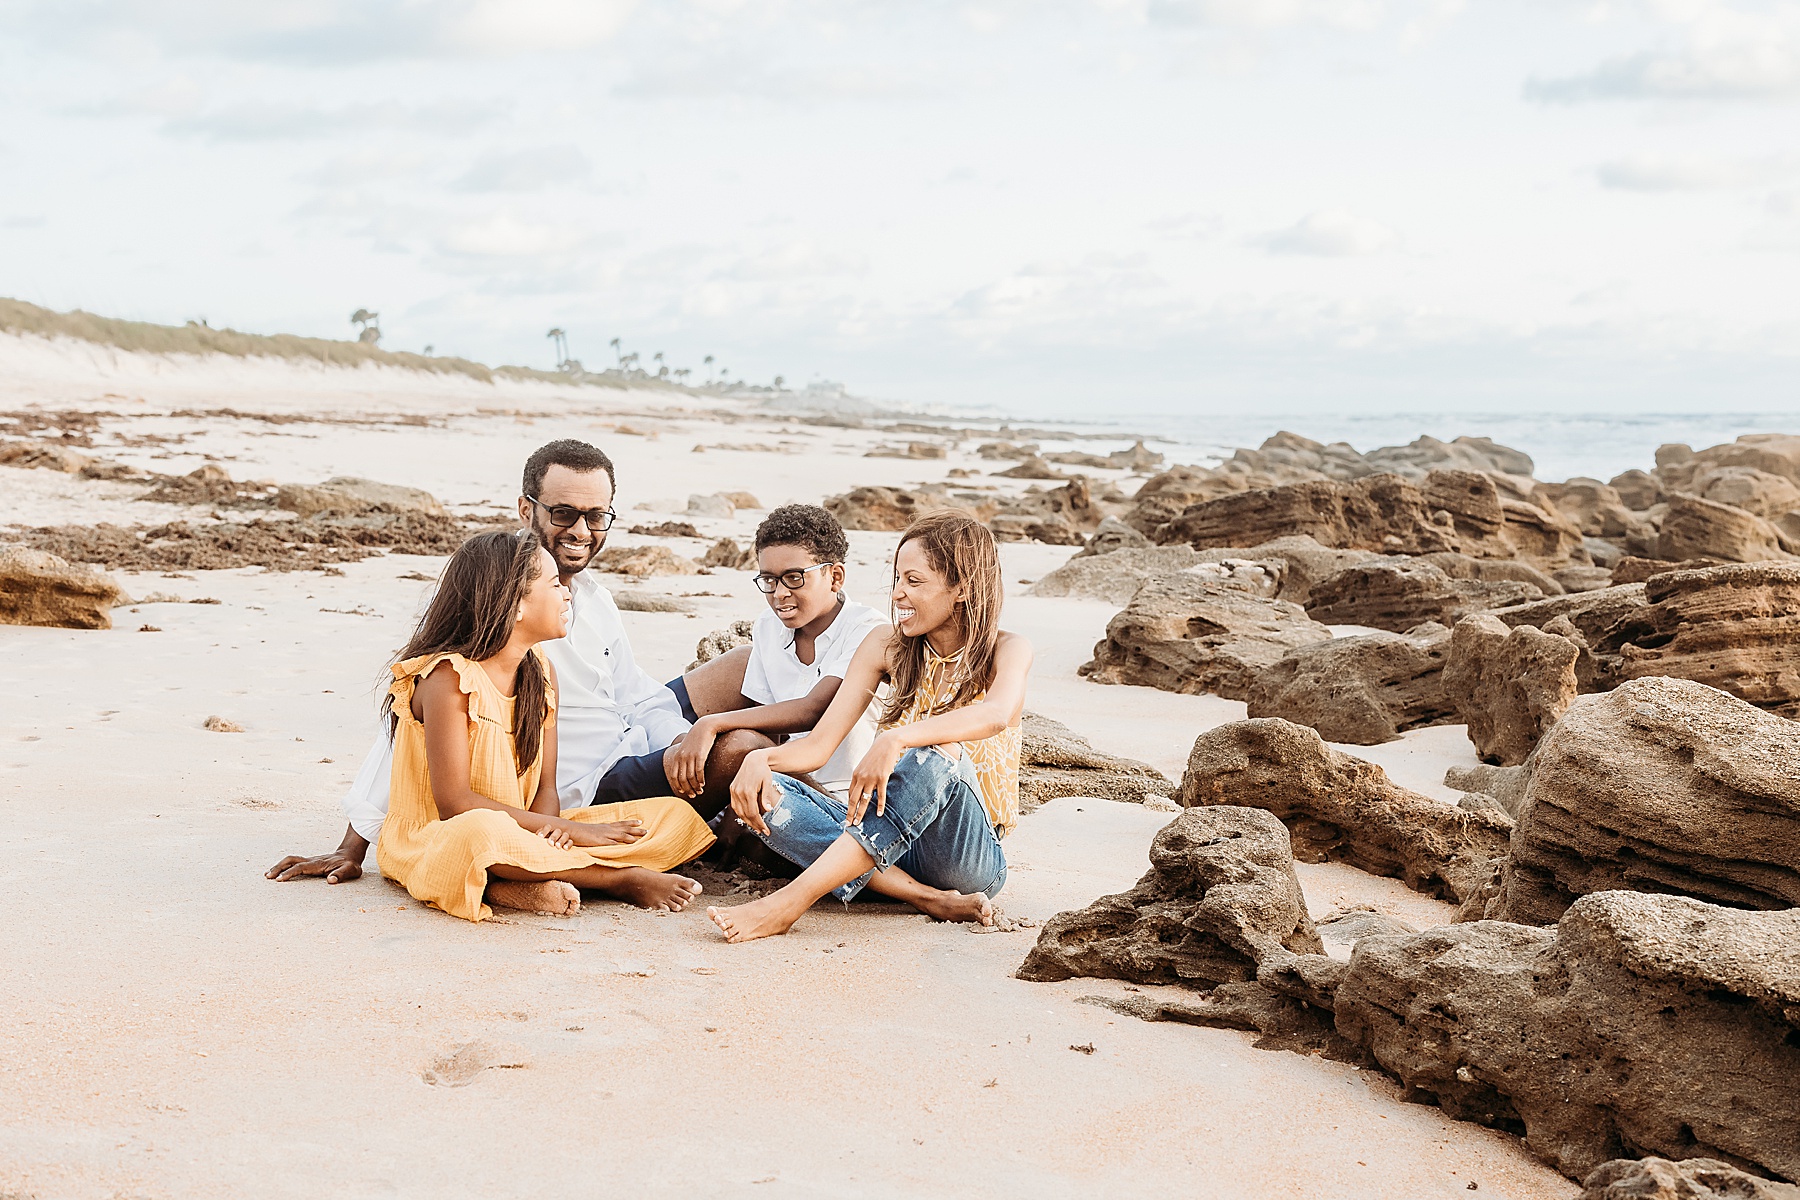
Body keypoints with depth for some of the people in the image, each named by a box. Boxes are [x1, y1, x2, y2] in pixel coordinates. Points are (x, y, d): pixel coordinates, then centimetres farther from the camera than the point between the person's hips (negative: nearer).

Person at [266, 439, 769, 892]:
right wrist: (352, 850, -23)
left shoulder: (594, 595, 8)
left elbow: (639, 697, 10)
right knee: (737, 748, -28)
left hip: (636, 740, 9)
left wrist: (685, 739, -15)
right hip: (597, 787, -9)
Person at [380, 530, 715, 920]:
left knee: (678, 816, -3)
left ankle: (528, 885, -24)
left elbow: (545, 789, 3)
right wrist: (567, 829, -22)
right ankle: (623, 879, -23)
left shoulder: (541, 673, 6)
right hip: (433, 840, -7)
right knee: (479, 832, -45)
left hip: (520, 835, 8)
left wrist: (551, 832, -23)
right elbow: (454, 802, -21)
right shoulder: (448, 677, -17)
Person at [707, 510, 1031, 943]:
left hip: (972, 855, -4)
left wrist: (896, 739, -43)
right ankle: (927, 899, -29)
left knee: (936, 752, -36)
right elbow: (819, 744, 3)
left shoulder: (1007, 652, -3)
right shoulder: (885, 651, 9)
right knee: (763, 793, -20)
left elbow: (997, 715, -27)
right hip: (892, 850, 5)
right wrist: (760, 758, -20)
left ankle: (789, 903, -40)